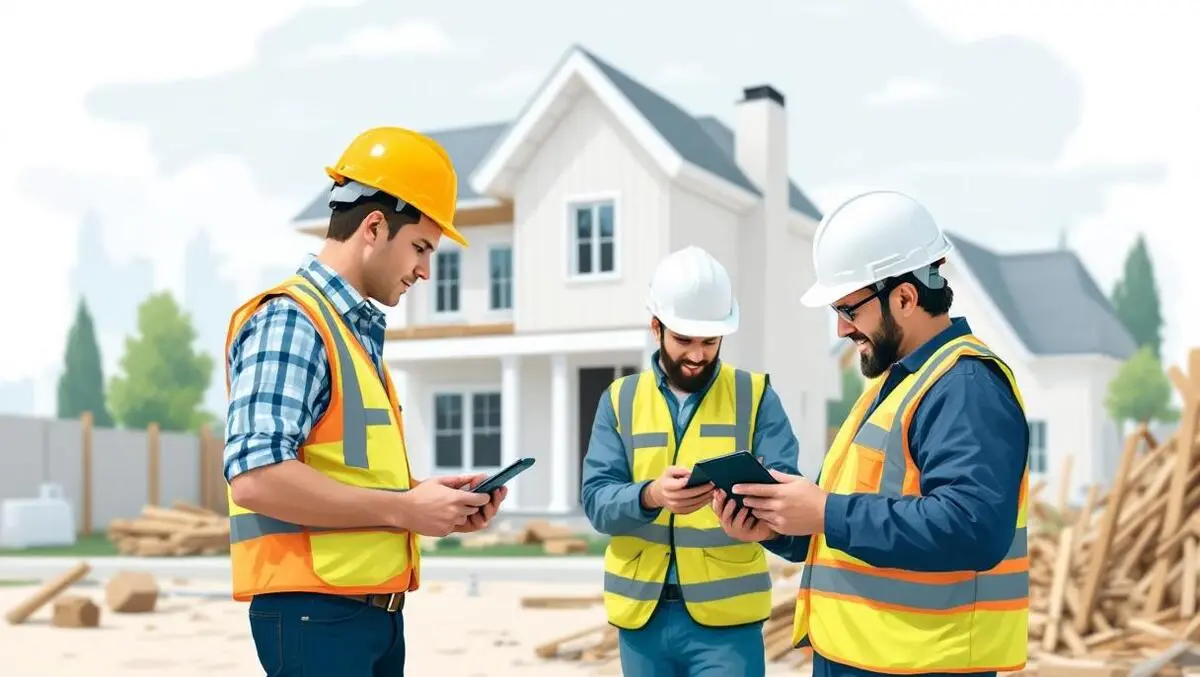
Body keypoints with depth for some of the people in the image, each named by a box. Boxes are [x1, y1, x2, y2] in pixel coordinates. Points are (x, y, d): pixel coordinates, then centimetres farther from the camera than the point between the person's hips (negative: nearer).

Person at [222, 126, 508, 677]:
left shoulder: (359, 332, 15)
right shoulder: (290, 321, -14)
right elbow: (256, 476, -25)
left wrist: (426, 494, 4)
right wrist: (403, 510, -19)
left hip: (372, 607, 9)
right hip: (315, 609, -9)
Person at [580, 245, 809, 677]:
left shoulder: (755, 395, 3)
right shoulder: (620, 400, 6)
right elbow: (596, 500, -4)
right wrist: (651, 495, -25)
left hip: (726, 613, -2)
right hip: (641, 614, 2)